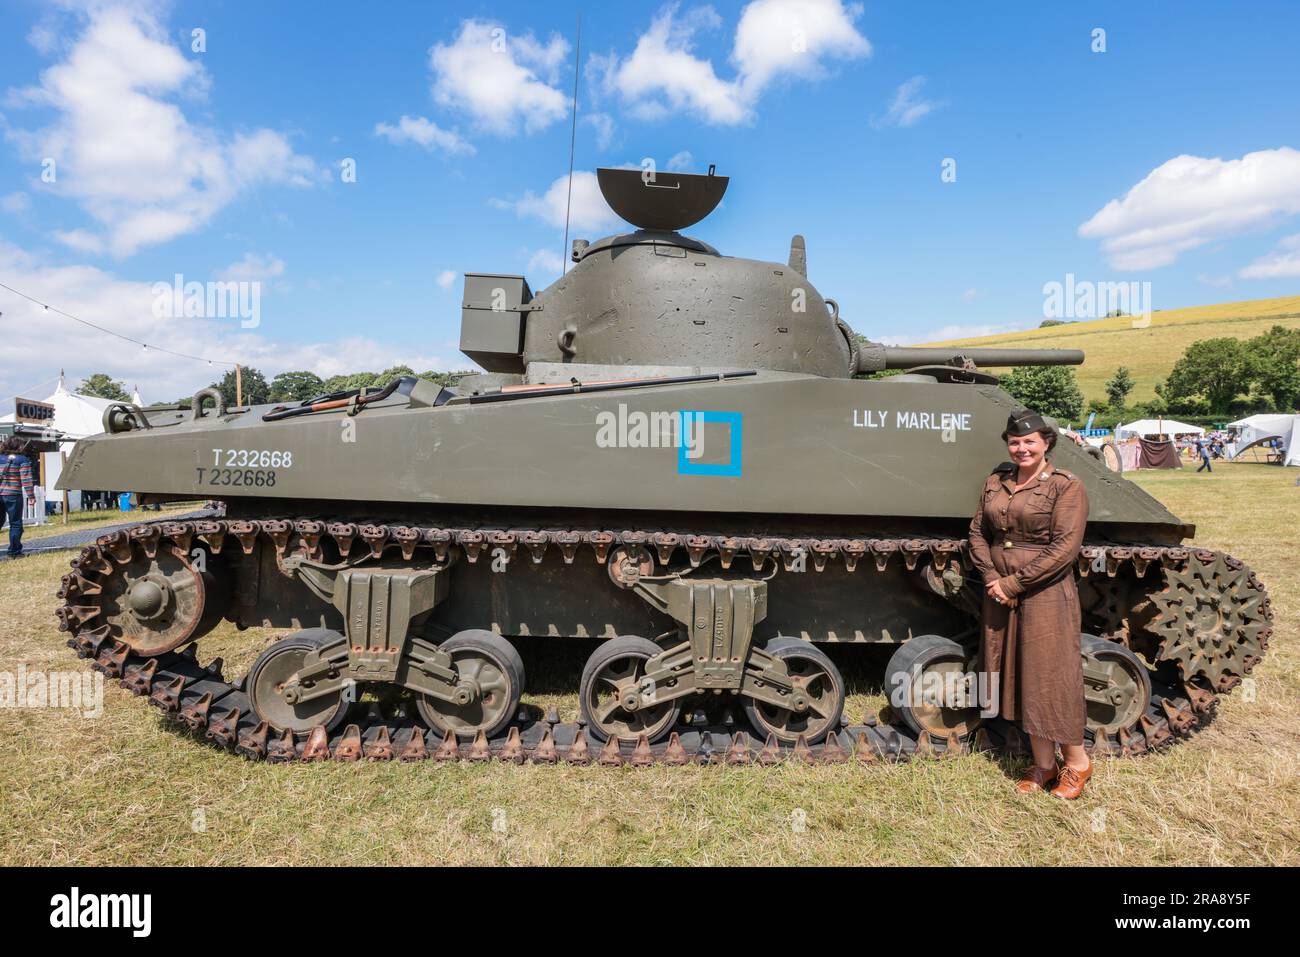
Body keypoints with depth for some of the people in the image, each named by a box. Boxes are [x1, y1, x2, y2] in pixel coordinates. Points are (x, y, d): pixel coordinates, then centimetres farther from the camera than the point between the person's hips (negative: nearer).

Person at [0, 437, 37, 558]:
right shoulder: (22, 460, -5)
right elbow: (26, 479, -10)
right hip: (13, 495, -4)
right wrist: (31, 496, -8)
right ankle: (14, 551, 4)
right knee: (15, 524, 4)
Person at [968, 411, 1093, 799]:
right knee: (1017, 677, 12)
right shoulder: (996, 482, 9)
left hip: (1046, 597, -5)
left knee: (1051, 677, 3)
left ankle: (1076, 762, 26)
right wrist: (991, 578, -5)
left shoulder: (1066, 487, -7)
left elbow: (1064, 548, -15)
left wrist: (1014, 582, -16)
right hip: (1000, 596, 6)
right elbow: (978, 533, 10)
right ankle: (1042, 764, 28)